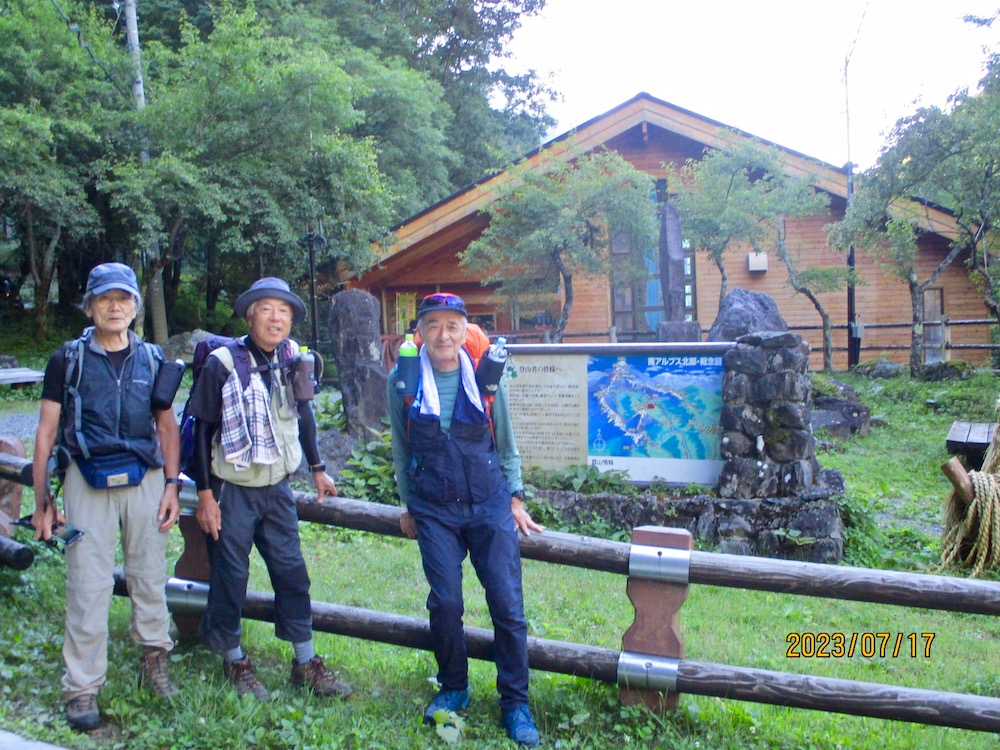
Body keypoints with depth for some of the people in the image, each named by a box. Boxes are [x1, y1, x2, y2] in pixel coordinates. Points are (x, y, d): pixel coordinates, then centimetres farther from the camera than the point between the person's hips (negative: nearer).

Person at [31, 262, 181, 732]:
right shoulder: (68, 359, 1)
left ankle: (155, 661, 25)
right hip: (88, 481, -2)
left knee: (150, 576, 8)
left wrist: (171, 485, 4)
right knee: (89, 585, -1)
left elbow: (167, 425, 12)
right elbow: (46, 432, 2)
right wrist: (42, 500, -2)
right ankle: (82, 688, 10)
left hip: (145, 478, 2)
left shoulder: (151, 358, 8)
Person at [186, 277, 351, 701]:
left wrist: (317, 469, 16)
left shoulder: (293, 360, 0)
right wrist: (205, 494, -11)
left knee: (292, 572, 8)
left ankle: (306, 663, 20)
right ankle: (234, 662, 26)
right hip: (232, 489, -4)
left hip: (277, 487, 5)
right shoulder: (222, 363, -13)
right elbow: (202, 430, -10)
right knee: (230, 575, 6)